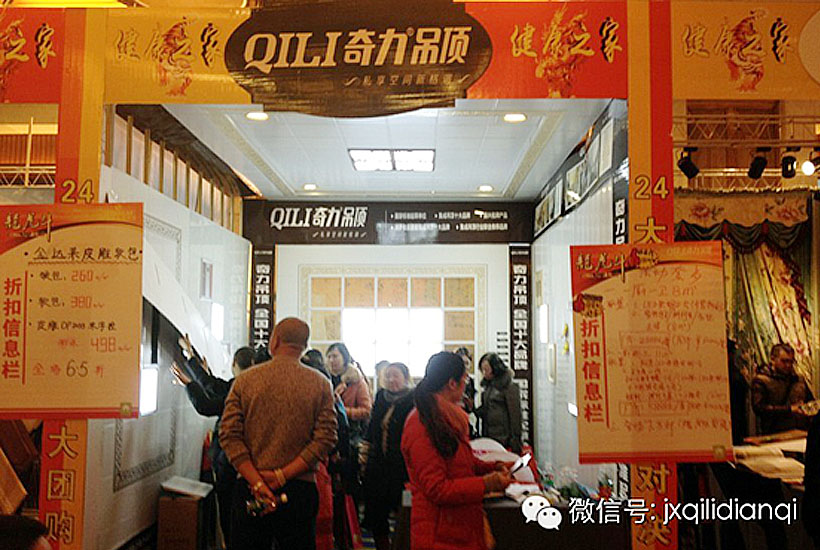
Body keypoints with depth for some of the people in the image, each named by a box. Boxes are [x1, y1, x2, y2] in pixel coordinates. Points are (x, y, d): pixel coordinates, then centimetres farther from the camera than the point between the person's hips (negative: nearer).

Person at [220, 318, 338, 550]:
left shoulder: (245, 380, 2)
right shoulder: (321, 384, 0)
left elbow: (230, 435, -6)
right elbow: (325, 439, -9)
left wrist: (257, 483, -11)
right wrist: (283, 476, -10)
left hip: (249, 489, 1)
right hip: (301, 489, 0)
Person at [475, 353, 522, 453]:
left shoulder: (510, 387, -9)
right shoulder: (487, 385, 13)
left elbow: (515, 415, -10)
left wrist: (515, 443, -12)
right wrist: (475, 412, 0)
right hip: (488, 436, 7)